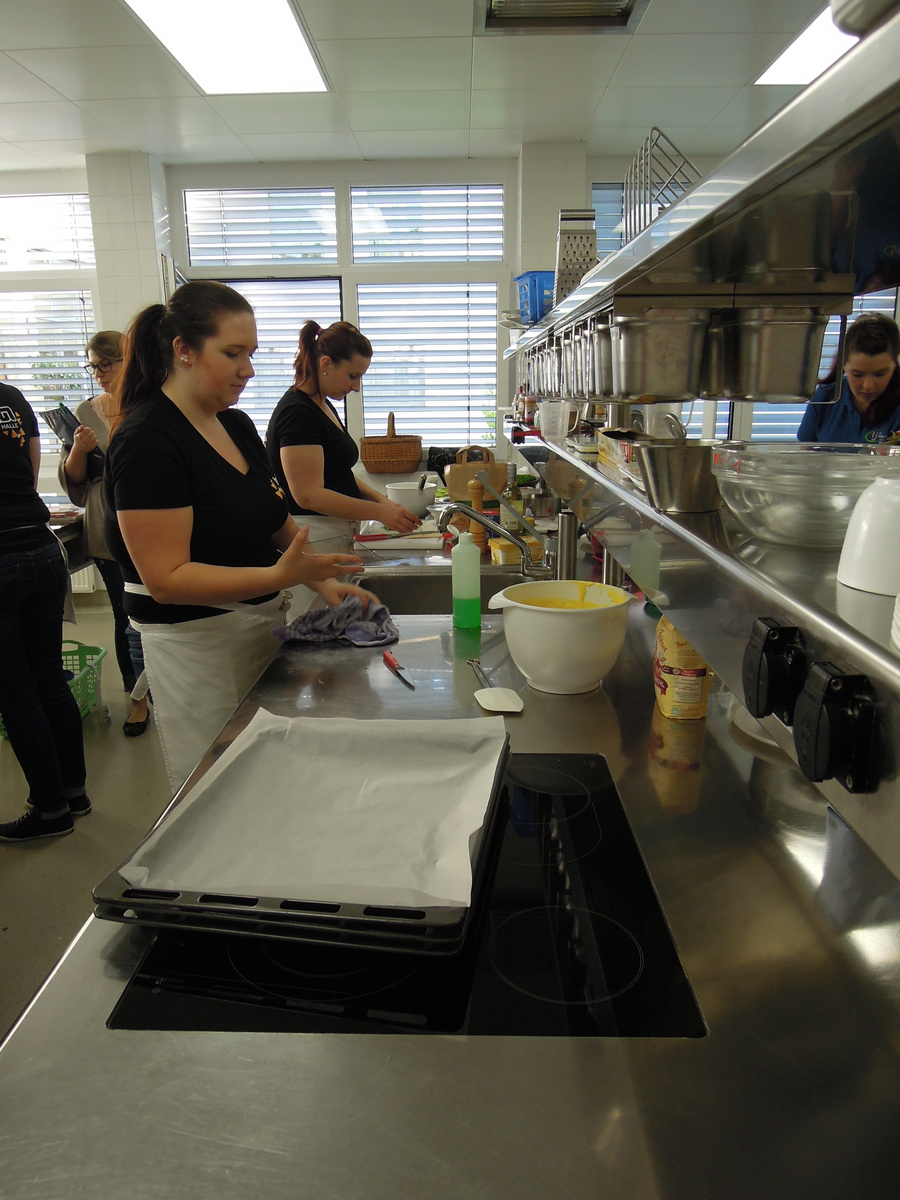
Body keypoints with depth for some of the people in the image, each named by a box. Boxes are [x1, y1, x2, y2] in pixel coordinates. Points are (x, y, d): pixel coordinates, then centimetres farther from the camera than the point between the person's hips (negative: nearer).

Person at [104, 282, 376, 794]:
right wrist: (280, 576, -31)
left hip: (263, 627, 8)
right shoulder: (147, 440, -16)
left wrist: (323, 581, 0)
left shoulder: (238, 425, 9)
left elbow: (274, 523, 18)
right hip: (197, 644, -7)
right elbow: (166, 579, -21)